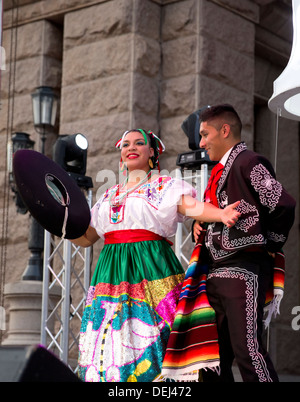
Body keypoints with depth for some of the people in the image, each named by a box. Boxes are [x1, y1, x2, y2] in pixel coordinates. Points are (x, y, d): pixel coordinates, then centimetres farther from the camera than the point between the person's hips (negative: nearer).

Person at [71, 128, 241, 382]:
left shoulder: (165, 186, 6)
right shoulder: (110, 195, 22)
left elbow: (192, 206, -13)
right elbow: (86, 238, 22)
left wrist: (221, 214, -32)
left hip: (150, 270, -5)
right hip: (112, 273, 5)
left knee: (148, 340, -12)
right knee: (111, 344, 0)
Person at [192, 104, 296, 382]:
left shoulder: (248, 163, -10)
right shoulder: (220, 171, 19)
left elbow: (283, 204, -20)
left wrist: (271, 245, -9)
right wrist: (199, 223, 9)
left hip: (244, 271, -10)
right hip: (217, 272, 10)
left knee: (248, 351, -13)